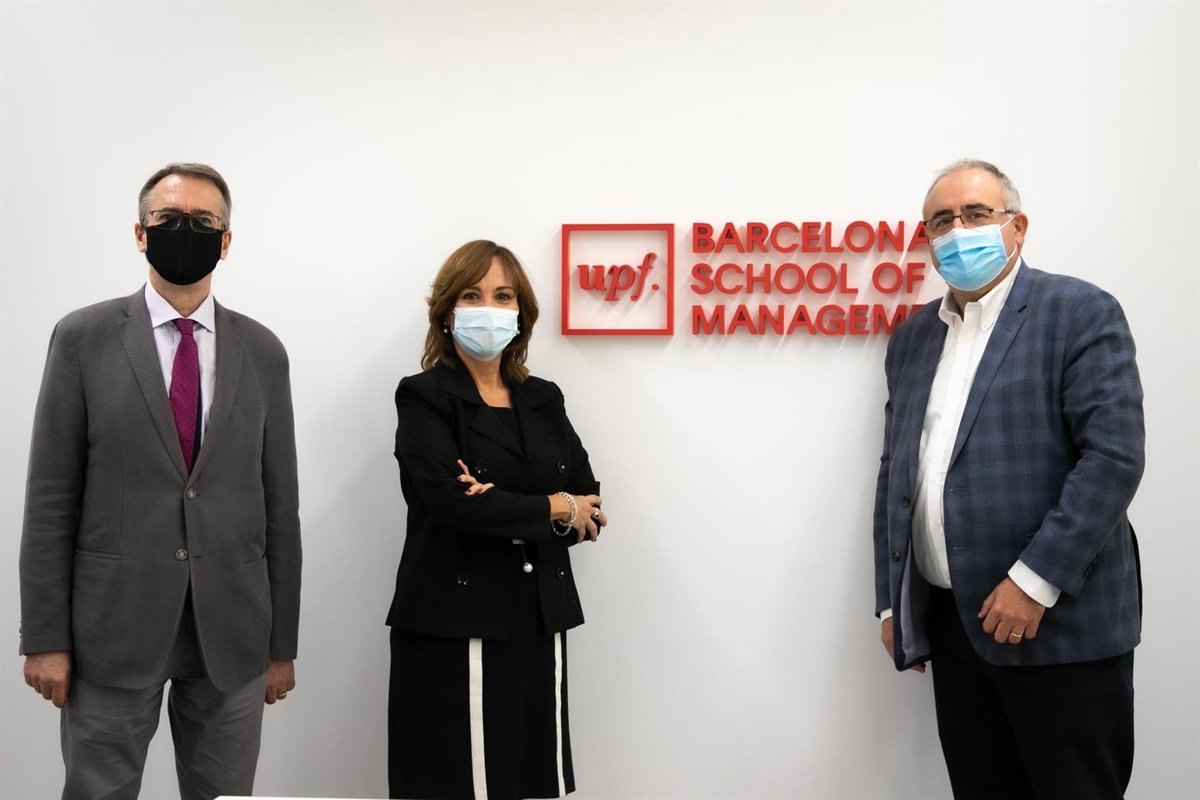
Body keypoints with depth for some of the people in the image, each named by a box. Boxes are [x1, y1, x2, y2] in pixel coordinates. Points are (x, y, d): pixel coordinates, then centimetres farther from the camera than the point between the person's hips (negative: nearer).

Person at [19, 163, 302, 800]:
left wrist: (282, 642, 6)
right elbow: (50, 498, -2)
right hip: (114, 628, -2)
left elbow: (279, 505, 7)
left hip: (233, 634, 2)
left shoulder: (262, 352, 6)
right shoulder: (84, 338, 0)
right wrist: (45, 637, -5)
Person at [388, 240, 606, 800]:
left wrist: (504, 509, -11)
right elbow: (452, 502, -16)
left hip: (539, 621, 5)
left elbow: (589, 507, 7)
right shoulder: (424, 398, -2)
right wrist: (552, 510, -5)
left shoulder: (543, 400, 13)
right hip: (453, 623, -4)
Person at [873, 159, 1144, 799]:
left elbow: (1114, 454, -14)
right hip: (951, 623, 6)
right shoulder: (912, 338, 14)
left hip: (1058, 623, -5)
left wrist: (1035, 579, -18)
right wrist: (892, 601, 13)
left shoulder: (1081, 314, -5)